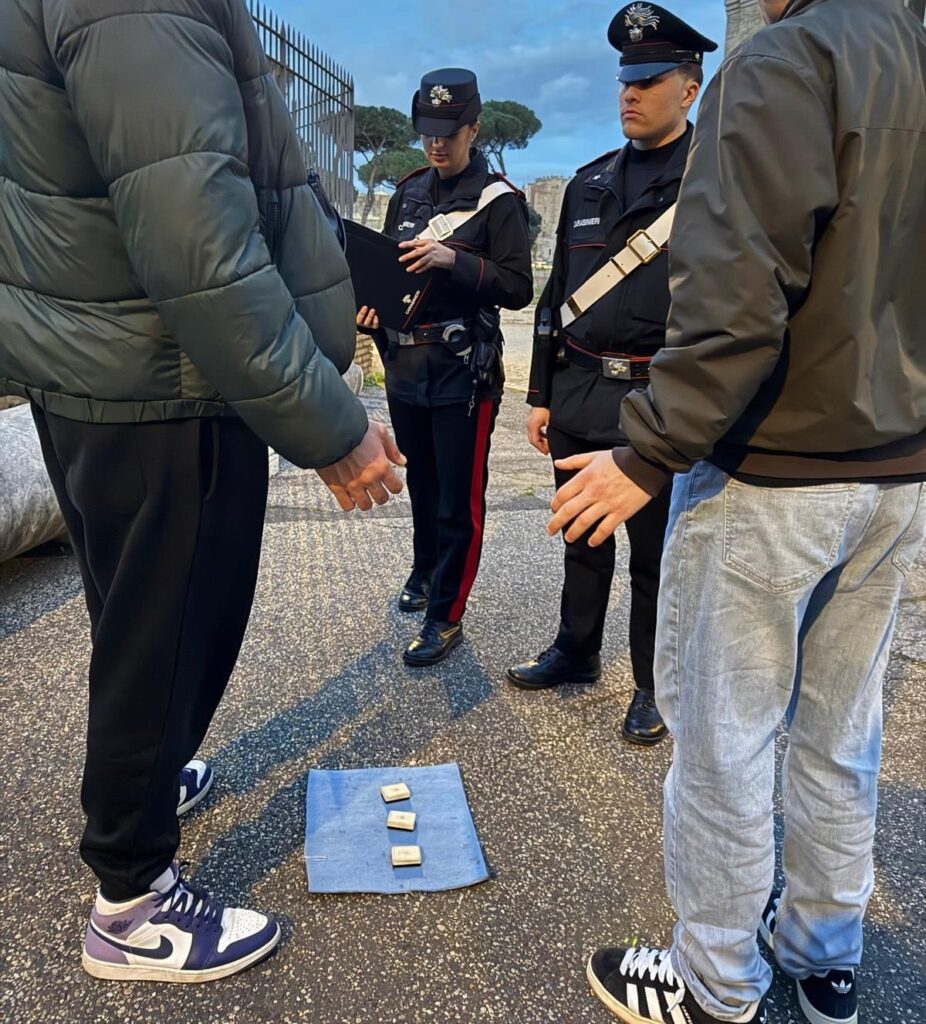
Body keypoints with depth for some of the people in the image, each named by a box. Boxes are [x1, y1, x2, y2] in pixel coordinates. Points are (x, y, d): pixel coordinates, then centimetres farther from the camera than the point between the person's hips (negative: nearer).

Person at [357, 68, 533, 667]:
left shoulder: (498, 198, -4)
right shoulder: (409, 193, 13)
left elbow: (519, 288, -11)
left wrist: (453, 260, -24)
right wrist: (371, 308, -3)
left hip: (464, 374, -6)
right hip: (406, 367, 6)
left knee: (460, 498, -1)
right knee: (422, 483, 19)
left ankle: (446, 616, 9)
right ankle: (425, 572, 39)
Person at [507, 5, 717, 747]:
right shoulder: (590, 182, 13)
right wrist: (542, 394, 12)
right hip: (579, 396, 5)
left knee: (655, 555, 6)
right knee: (583, 539, 17)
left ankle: (654, 687, 24)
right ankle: (576, 653, 36)